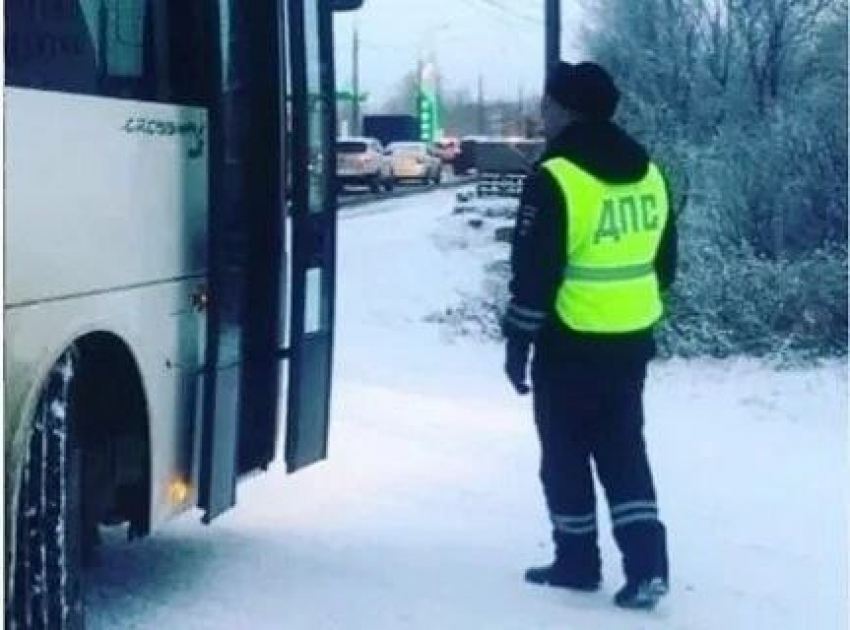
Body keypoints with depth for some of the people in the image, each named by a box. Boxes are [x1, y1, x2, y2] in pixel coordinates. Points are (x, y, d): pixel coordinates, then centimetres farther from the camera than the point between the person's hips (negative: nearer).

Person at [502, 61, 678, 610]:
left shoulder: (554, 178, -16)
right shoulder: (649, 174, 6)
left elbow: (535, 272, -16)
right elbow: (663, 262, 13)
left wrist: (518, 342, -7)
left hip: (571, 345, -6)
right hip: (631, 343, 6)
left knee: (566, 455, 9)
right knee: (624, 450, 13)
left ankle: (578, 562, 18)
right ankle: (647, 564, 4)